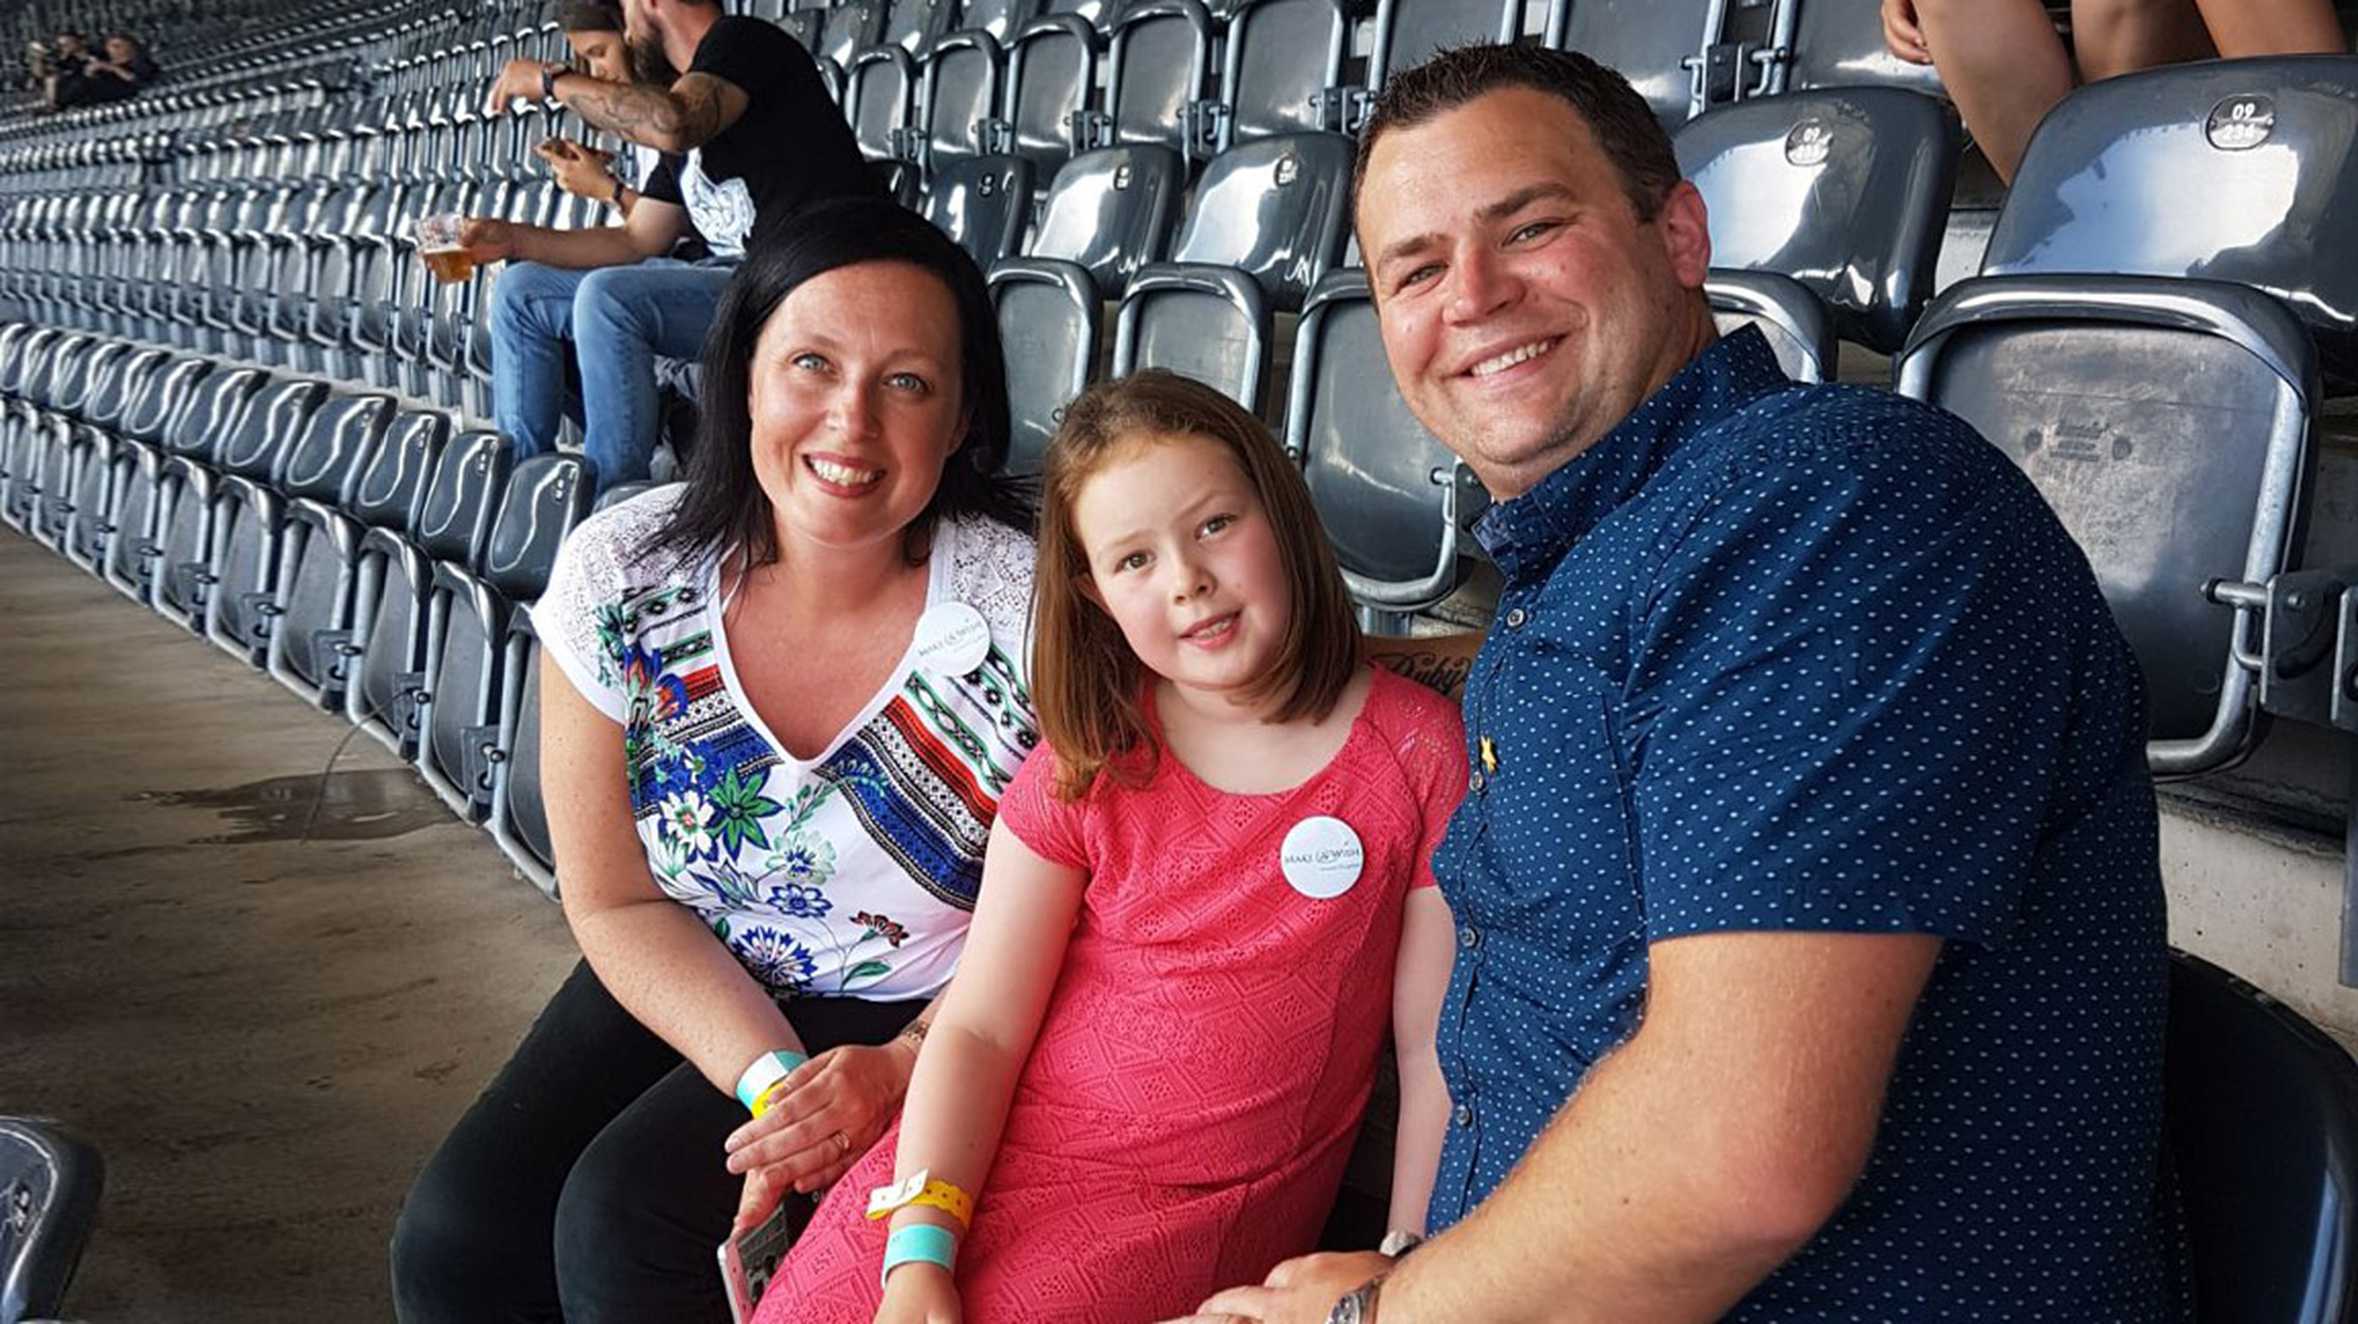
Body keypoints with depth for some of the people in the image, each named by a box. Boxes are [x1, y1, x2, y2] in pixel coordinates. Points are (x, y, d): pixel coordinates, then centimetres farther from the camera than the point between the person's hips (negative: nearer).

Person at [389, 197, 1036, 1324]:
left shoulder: (1032, 614, -22)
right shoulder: (620, 576, -13)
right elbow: (618, 902, -6)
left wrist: (903, 1066, -23)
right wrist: (773, 1080, -19)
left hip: (917, 1015, -3)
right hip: (685, 987, 4)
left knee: (623, 1220, -22)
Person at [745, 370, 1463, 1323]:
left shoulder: (1414, 748, -4)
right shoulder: (1085, 764, 3)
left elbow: (1438, 1041, -2)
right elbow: (979, 1027, -3)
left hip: (1200, 1205, -3)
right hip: (995, 1149, 3)